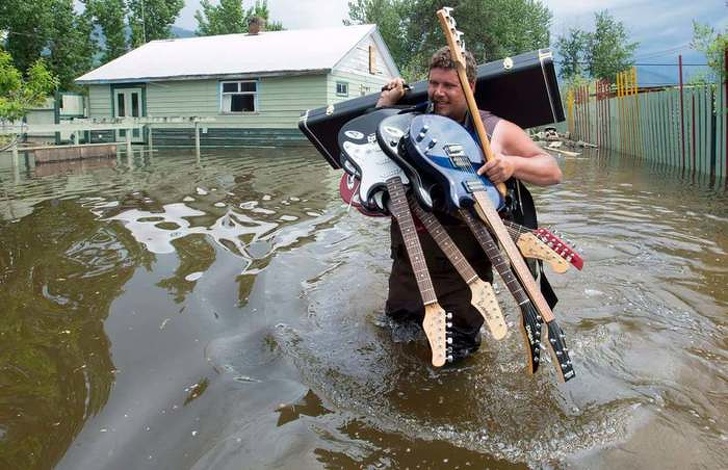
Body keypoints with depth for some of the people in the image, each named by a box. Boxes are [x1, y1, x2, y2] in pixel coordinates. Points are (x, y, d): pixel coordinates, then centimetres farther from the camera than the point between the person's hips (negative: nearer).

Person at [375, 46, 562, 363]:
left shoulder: (496, 131, -5)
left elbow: (553, 171, -4)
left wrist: (513, 164, -23)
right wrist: (385, 104, -1)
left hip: (463, 275, -3)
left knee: (454, 356, 14)